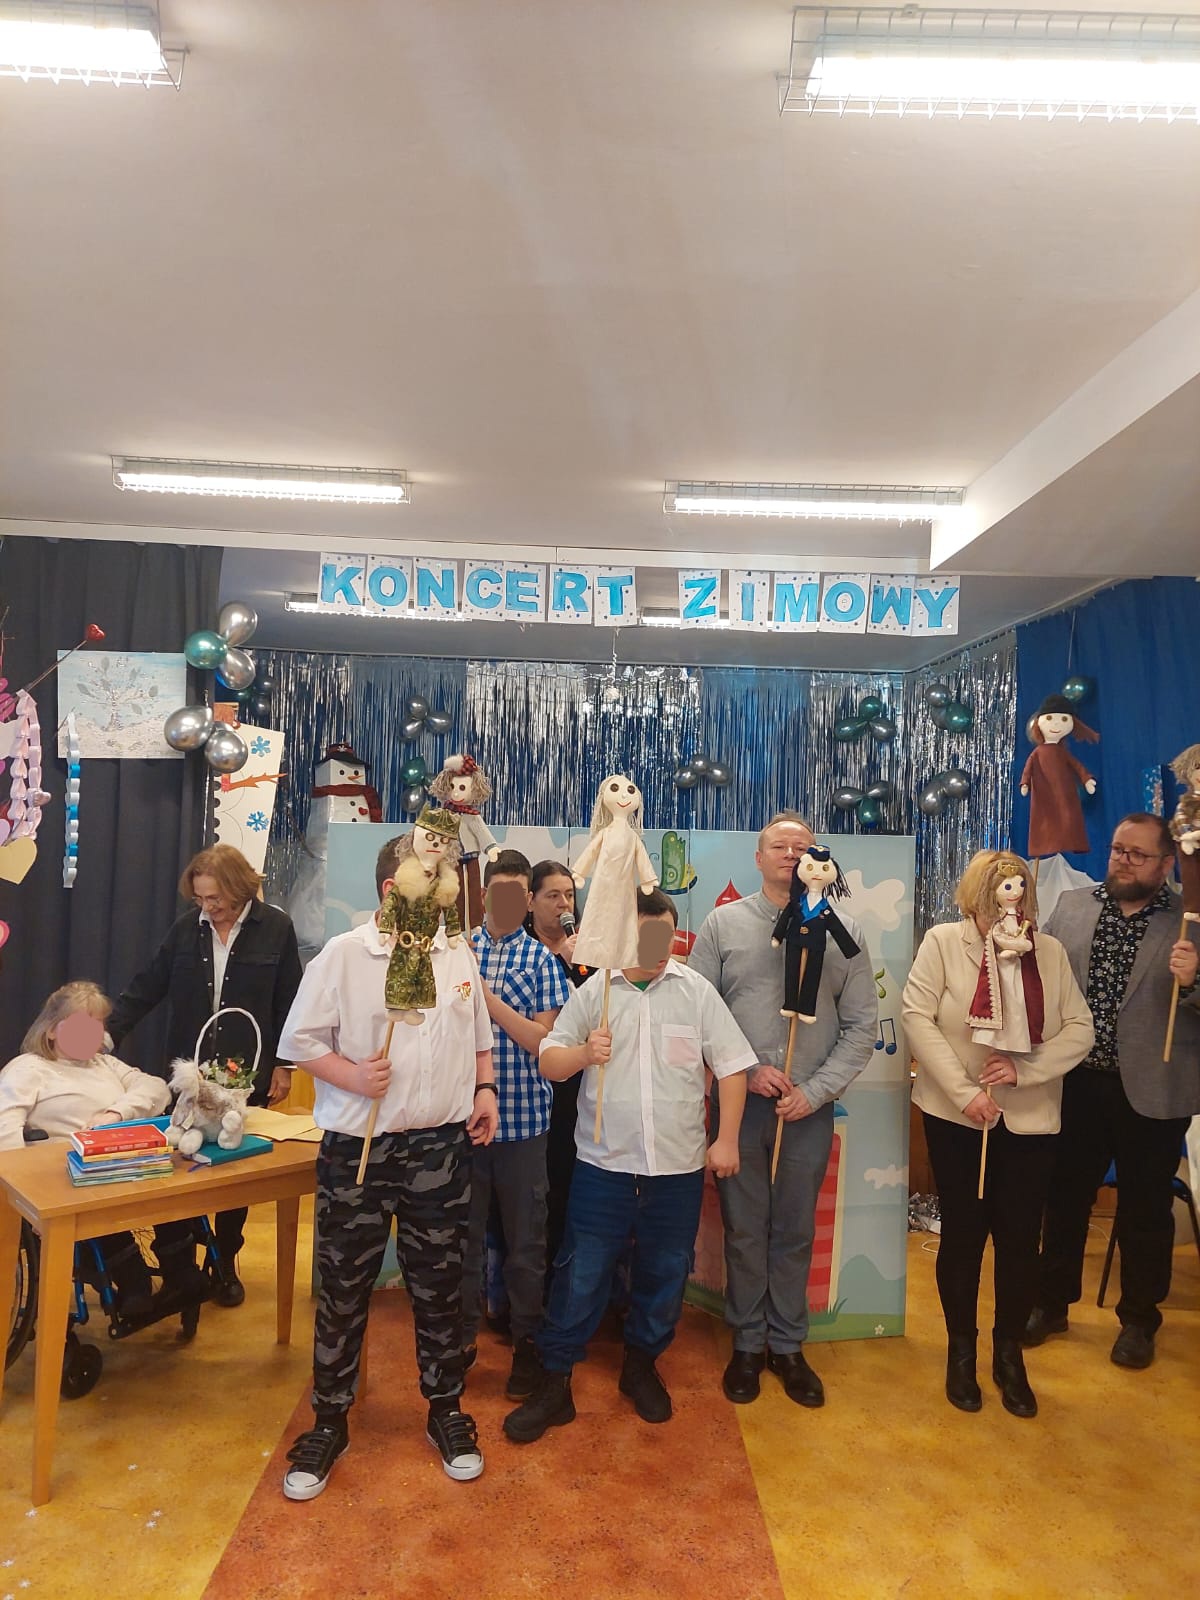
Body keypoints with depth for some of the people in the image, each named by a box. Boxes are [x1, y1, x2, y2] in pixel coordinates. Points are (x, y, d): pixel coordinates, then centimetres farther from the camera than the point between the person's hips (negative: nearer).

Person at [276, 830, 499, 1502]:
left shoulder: (459, 953, 6)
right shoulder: (343, 955, -8)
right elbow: (300, 1039, -4)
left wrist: (484, 1088, 3)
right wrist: (353, 1076, -17)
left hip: (442, 1146, 3)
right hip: (358, 1149, -3)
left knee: (440, 1285, 14)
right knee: (344, 1289, 10)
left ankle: (446, 1409, 34)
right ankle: (330, 1421, 30)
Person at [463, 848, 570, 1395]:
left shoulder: (541, 960, 0)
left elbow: (542, 1041, -7)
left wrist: (488, 996, -14)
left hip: (523, 1116, -1)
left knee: (525, 1237, 10)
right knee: (462, 1231, 12)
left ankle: (525, 1341, 27)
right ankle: (463, 1335, 30)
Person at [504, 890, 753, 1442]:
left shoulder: (696, 991, -1)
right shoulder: (593, 992, -1)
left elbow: (731, 1066, 3)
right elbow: (548, 1062, 1)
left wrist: (727, 1139, -1)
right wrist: (583, 1053, -20)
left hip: (677, 1167, 1)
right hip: (603, 1164, -1)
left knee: (664, 1274, 15)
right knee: (580, 1276, 5)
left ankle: (641, 1366, 38)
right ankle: (554, 1382, 21)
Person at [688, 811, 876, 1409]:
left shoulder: (843, 930, 0)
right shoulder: (723, 923, 0)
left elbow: (861, 1027, 1)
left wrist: (815, 1091, -8)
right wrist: (746, 1070, -10)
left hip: (809, 1111, 1)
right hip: (739, 1104, 0)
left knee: (795, 1234, 14)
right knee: (744, 1231, 11)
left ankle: (787, 1346, 32)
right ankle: (747, 1344, 30)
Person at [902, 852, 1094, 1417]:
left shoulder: (1049, 951, -2)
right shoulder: (943, 941, -9)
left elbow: (1079, 1029, -2)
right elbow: (917, 1016, -13)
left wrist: (1024, 1068, -17)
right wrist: (965, 1091, -18)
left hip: (1030, 1118, 2)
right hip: (955, 1115, -2)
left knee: (1020, 1239, 9)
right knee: (963, 1234, 10)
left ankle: (1009, 1354, 30)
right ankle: (961, 1352, 30)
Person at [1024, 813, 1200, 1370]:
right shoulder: (1071, 906, 3)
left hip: (1152, 1091, -2)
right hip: (1076, 1083, 2)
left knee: (1144, 1210, 14)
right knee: (1064, 1199, 15)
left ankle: (1139, 1320, 33)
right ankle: (1051, 1303, 33)